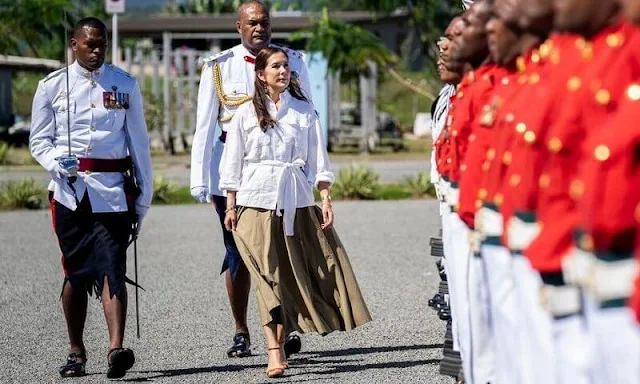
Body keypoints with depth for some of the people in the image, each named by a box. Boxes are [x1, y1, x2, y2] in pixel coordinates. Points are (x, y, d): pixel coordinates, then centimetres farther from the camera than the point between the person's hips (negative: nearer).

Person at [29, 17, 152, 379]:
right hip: (69, 190, 1)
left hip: (112, 189, -1)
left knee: (112, 268, -14)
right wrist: (58, 163, -12)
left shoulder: (125, 84, 8)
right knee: (76, 272, 7)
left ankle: (117, 349, -25)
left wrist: (144, 195, 9)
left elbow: (139, 142, 12)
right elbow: (39, 140, 10)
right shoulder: (53, 86, 6)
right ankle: (77, 352, 19)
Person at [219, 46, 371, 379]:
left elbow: (317, 160, 8)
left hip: (296, 201, 2)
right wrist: (231, 207, 1)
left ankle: (281, 341, 10)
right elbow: (232, 164, 5)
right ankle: (275, 353, -10)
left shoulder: (304, 110, 8)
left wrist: (326, 199, 0)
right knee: (268, 276, -6)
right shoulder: (246, 114, 4)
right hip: (257, 201, -2)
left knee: (289, 275, 1)